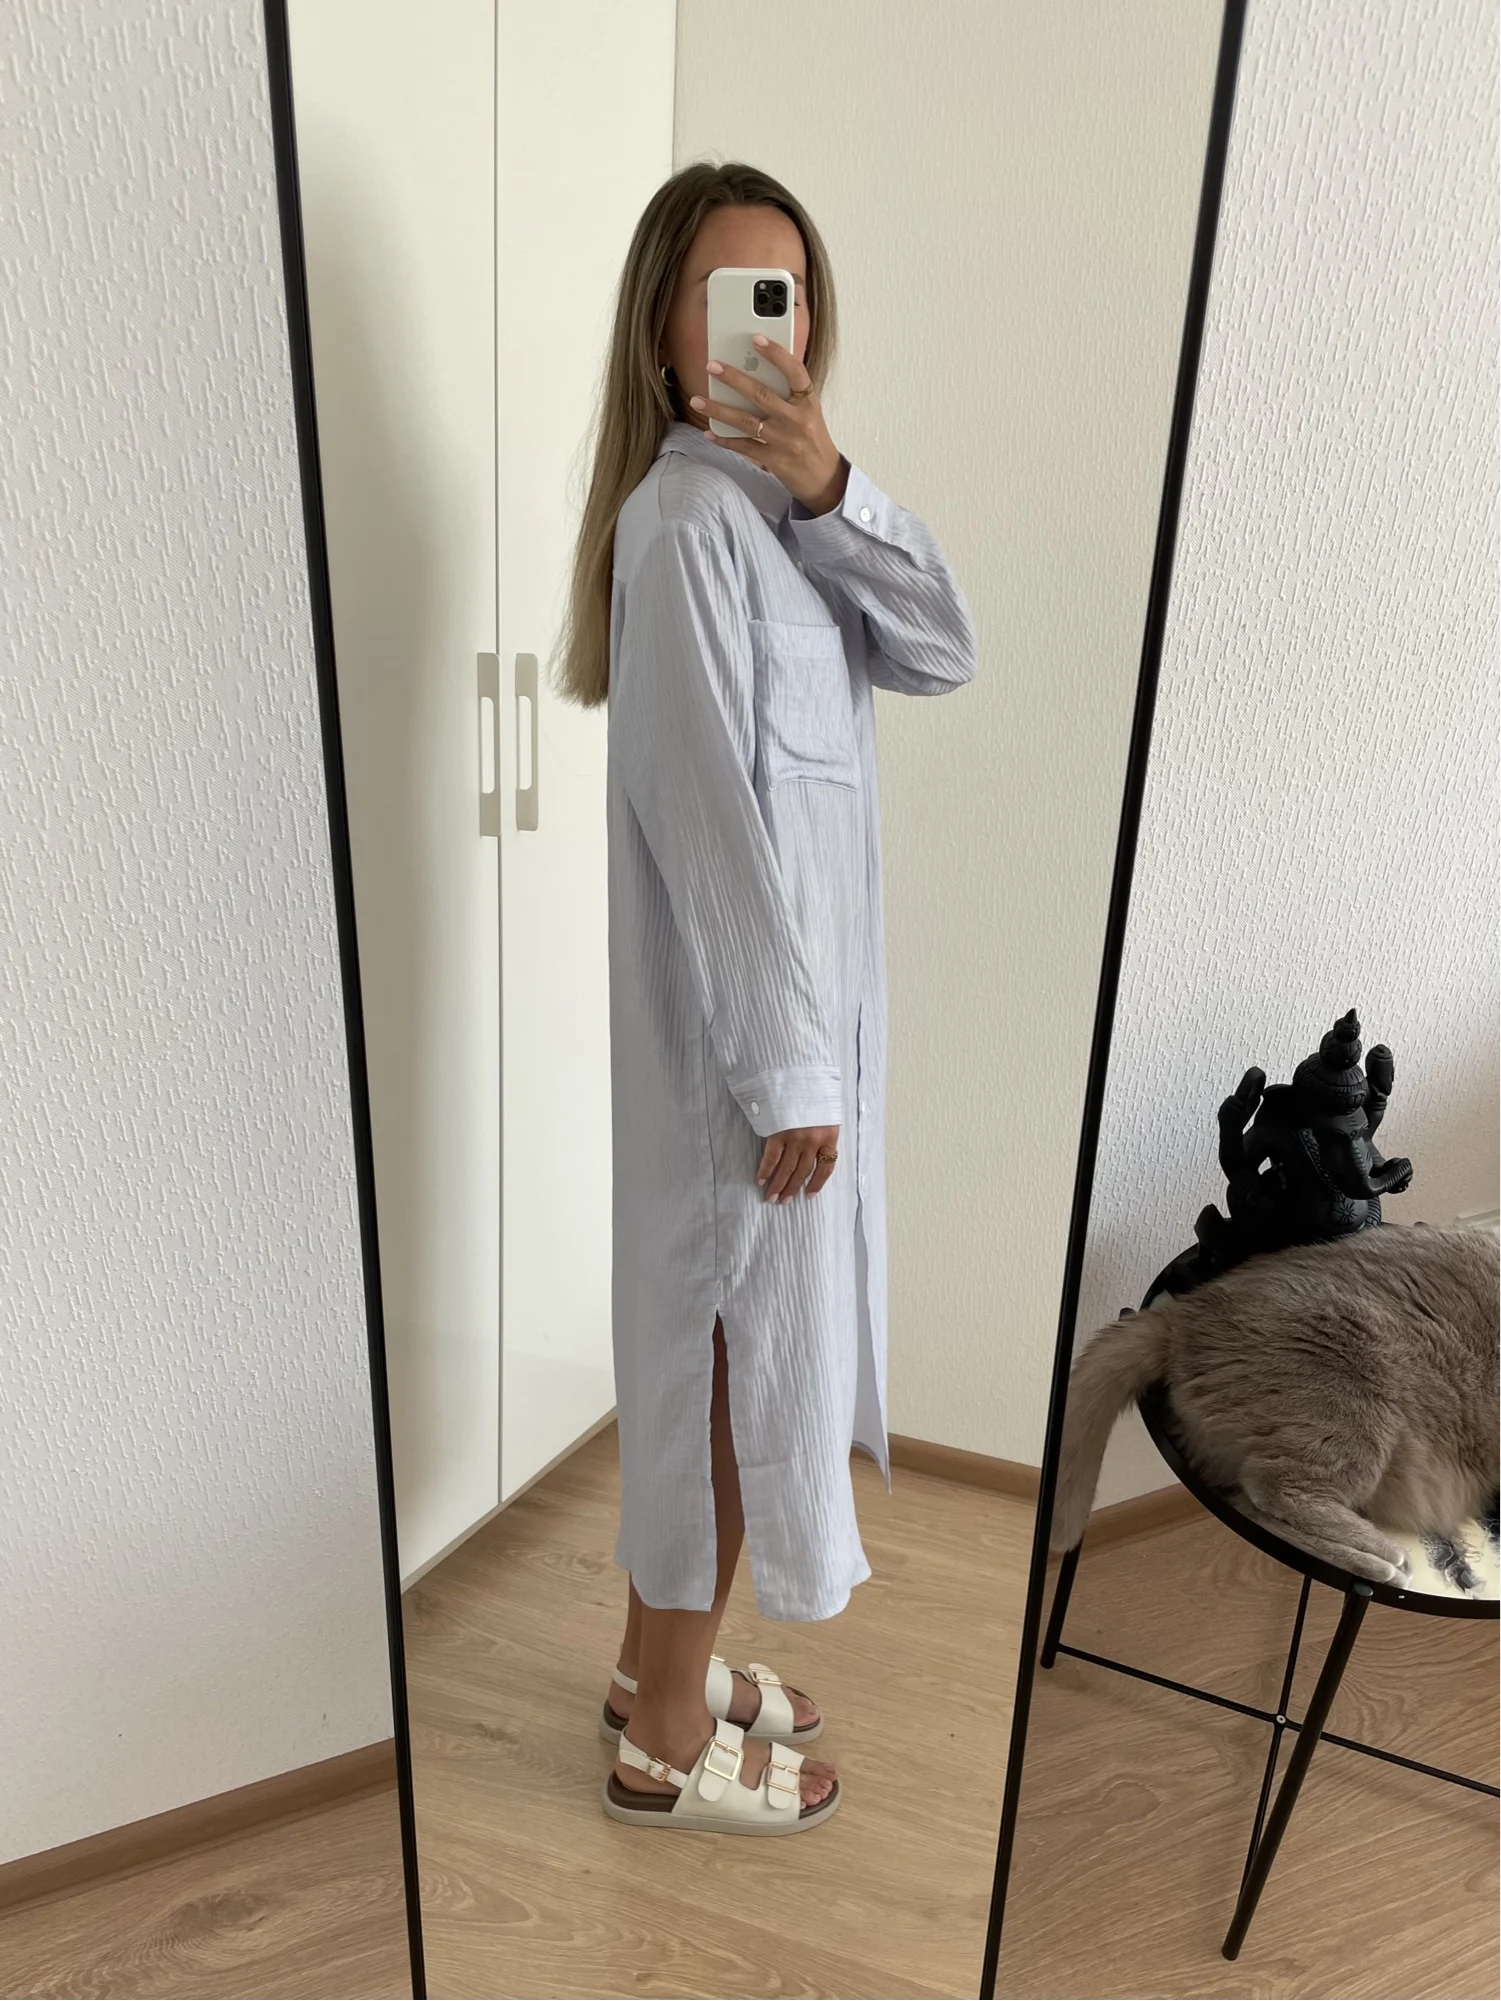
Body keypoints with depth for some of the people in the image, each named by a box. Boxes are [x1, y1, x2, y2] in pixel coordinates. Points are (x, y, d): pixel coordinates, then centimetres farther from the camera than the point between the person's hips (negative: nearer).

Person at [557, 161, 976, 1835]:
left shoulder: (774, 505, 14)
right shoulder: (685, 515, -14)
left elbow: (941, 658, 3)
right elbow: (709, 813, -20)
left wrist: (833, 490, -11)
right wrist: (785, 1069, -19)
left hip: (805, 989, 9)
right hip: (738, 1016, -9)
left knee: (729, 1337, 19)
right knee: (734, 1346, 4)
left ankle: (658, 1654, 40)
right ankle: (667, 1743, 28)